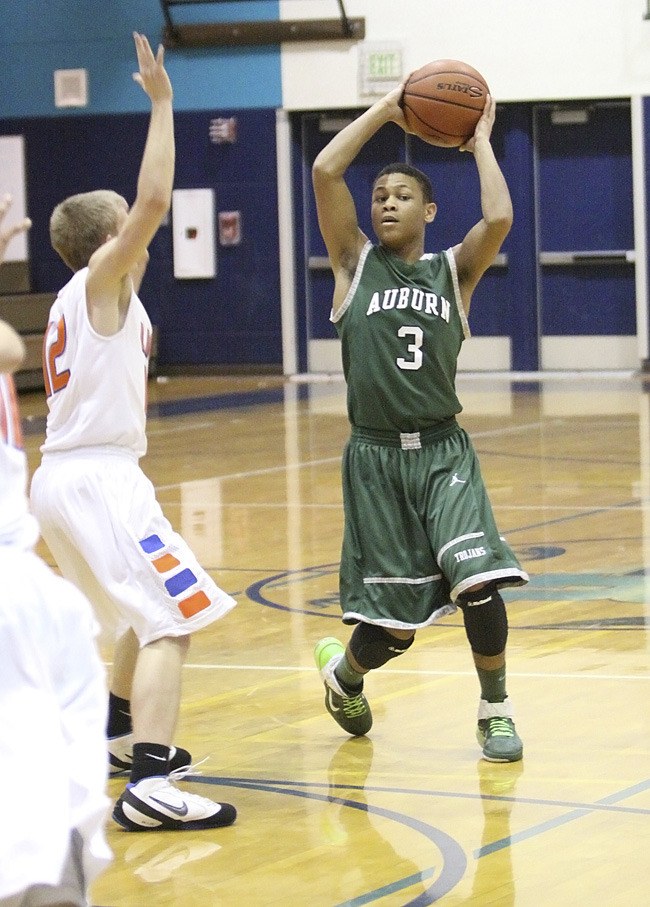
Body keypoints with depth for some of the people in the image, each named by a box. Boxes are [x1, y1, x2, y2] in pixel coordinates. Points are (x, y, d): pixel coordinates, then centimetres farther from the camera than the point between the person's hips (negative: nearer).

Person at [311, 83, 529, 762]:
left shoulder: (453, 270, 7)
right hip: (375, 457, 0)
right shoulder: (355, 264, 6)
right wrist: (387, 108, -1)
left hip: (443, 452, 0)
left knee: (478, 579, -20)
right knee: (395, 626, 1)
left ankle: (495, 711, 2)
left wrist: (480, 141, -1)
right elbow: (325, 171, -7)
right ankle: (343, 673, 37)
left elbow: (499, 219, -14)